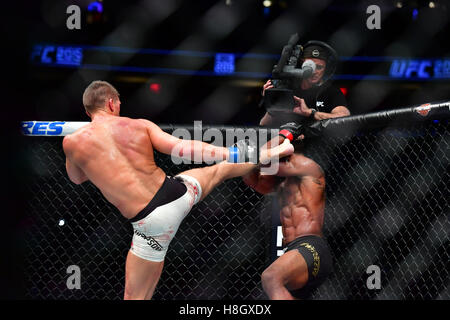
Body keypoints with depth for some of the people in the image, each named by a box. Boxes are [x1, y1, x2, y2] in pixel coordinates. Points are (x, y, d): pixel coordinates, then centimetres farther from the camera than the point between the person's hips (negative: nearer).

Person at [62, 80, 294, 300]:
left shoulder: (72, 142, -1)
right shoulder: (140, 126, 1)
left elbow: (76, 178, 18)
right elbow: (183, 149, -6)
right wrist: (237, 153, -2)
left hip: (152, 222, -3)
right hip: (178, 192, 3)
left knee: (135, 296, 8)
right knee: (221, 169, 32)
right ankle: (273, 153, 49)